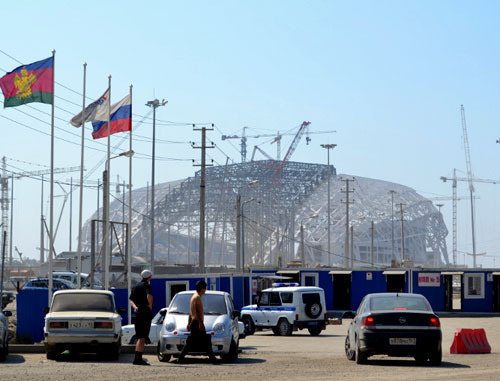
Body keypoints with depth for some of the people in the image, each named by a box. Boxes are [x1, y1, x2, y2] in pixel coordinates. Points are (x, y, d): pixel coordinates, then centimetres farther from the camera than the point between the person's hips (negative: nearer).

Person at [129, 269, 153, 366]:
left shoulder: (135, 286, 17)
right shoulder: (147, 286, -7)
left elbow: (131, 300, 9)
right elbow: (149, 296, -25)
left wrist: (135, 306, -6)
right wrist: (150, 307, -12)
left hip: (137, 313, 7)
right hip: (146, 313, -7)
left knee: (140, 337, 12)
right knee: (142, 337, -8)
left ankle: (138, 358, 9)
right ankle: (137, 358, -14)